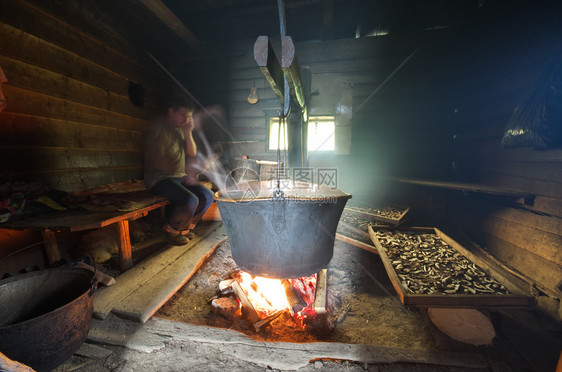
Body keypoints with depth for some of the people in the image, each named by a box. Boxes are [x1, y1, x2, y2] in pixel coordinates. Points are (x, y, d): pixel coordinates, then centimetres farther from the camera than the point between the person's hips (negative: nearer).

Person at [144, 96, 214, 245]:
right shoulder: (157, 129, -10)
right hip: (159, 179, -8)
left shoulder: (180, 130, 15)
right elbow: (157, 161, -17)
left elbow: (192, 153, 10)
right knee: (191, 201, -29)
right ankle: (170, 229, 1)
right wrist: (184, 176, -18)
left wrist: (188, 133, -4)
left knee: (207, 195, -9)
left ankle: (184, 227, 10)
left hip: (180, 177, 8)